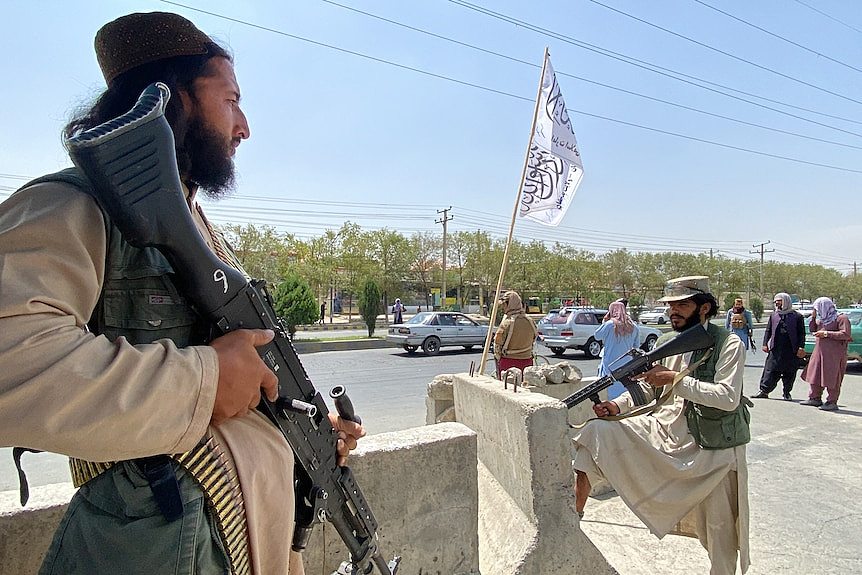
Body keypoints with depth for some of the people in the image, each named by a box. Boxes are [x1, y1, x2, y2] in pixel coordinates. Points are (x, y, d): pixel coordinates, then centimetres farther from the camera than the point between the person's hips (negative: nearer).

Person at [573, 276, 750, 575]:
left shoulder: (729, 344, -9)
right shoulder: (666, 343, 7)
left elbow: (728, 396, -21)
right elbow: (645, 386, 12)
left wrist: (674, 379, -24)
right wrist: (618, 405, -6)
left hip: (712, 447, -4)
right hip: (662, 430, 5)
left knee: (720, 528, 8)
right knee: (596, 431, -14)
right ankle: (575, 508, -10)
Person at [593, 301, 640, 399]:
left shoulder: (609, 324, -13)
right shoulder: (633, 327, 3)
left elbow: (597, 336, 0)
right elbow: (636, 345, 13)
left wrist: (604, 322, 4)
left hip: (611, 365, -4)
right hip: (627, 364, 4)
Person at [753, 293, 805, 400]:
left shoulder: (797, 316, 4)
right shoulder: (773, 315, 13)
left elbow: (801, 334, 2)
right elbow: (768, 330, 14)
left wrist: (801, 347, -7)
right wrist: (765, 344, 5)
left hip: (791, 350, -2)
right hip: (775, 349, 2)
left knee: (789, 373, 6)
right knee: (770, 370, -3)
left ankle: (787, 392, 19)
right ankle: (764, 391, -2)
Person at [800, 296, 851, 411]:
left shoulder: (841, 318, -8)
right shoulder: (821, 319, 15)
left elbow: (845, 334, -16)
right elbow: (812, 330, 20)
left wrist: (826, 334, -17)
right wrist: (813, 318, 7)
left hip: (834, 353, -8)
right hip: (819, 352, 8)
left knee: (831, 378, -4)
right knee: (815, 375, 10)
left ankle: (832, 402, 3)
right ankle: (815, 398, 20)